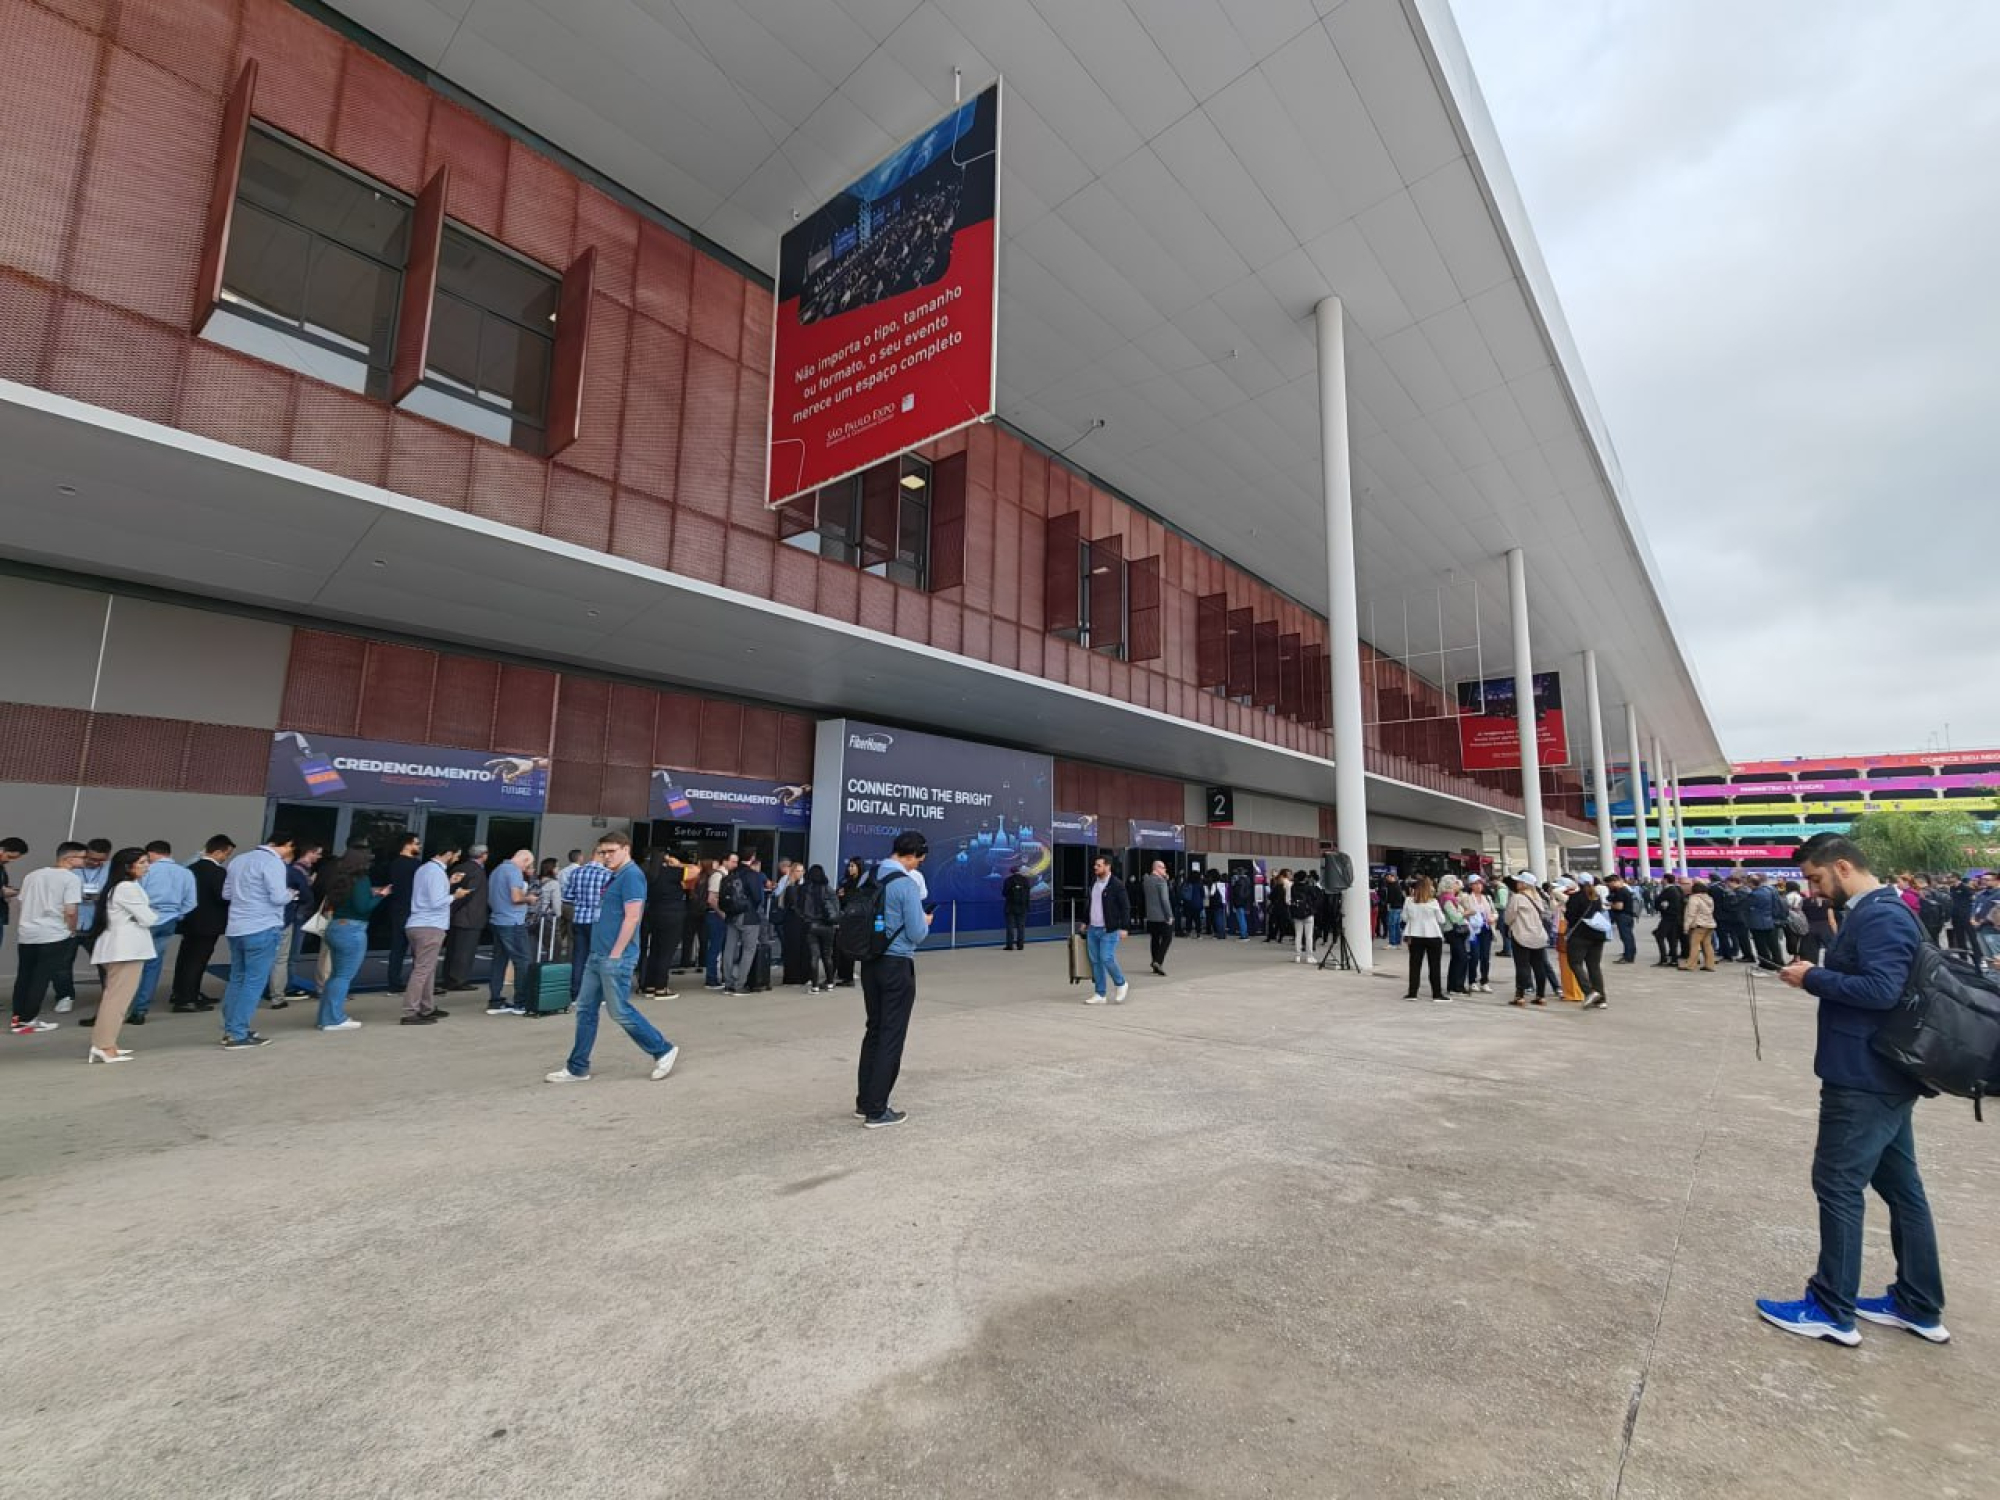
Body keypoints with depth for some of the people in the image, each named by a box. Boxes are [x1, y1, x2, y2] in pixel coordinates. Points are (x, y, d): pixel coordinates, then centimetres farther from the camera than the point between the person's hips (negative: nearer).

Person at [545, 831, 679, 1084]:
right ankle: (577, 1068, 21)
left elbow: (632, 918, -21)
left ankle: (663, 1050, 8)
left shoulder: (631, 875, -14)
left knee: (620, 1011, -4)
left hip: (616, 957, -10)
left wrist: (615, 955, -21)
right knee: (585, 1009, 12)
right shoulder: (614, 876, 15)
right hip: (598, 955, 10)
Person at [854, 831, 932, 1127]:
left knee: (873, 1030, 18)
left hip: (869, 963, 7)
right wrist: (926, 922, 4)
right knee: (892, 1036, 3)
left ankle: (864, 1101, 26)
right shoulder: (906, 884, -17)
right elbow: (917, 934, -16)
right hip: (897, 966, -7)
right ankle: (876, 1111, 9)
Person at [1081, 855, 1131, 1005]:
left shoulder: (1117, 884, -10)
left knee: (1107, 959, -12)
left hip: (1108, 930, -7)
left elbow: (1125, 907, -10)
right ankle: (1100, 994, 15)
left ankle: (1120, 984, 13)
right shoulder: (1093, 882, 11)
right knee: (1095, 961, 7)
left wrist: (1123, 928, -15)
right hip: (1092, 929, 7)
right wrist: (1085, 922, 20)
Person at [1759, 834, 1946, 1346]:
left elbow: (1881, 990, -27)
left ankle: (1832, 1310, 11)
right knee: (1900, 1186, 17)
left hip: (1866, 1078, -10)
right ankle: (1918, 1306, 29)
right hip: (1884, 1074, 10)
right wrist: (1818, 975, 3)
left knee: (1838, 1187, 0)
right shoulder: (1872, 913, 12)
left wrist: (1813, 977, -18)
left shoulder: (1880, 917, -19)